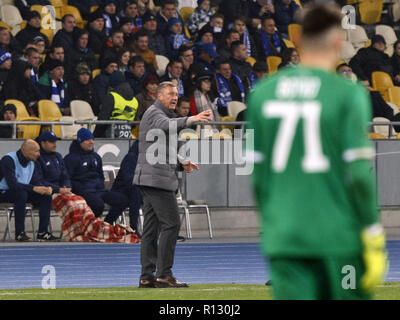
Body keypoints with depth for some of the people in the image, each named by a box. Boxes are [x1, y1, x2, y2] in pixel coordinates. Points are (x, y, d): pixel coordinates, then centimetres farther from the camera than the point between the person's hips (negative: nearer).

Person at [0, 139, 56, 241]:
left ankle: (42, 232, -11)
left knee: (46, 196, -10)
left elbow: (36, 182, 5)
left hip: (22, 192, 8)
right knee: (21, 194, -38)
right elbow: (12, 184, -32)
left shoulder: (31, 162, 4)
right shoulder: (8, 160, -22)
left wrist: (45, 189, -19)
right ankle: (19, 233, -33)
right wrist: (34, 188, -37)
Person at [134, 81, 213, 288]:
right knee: (171, 223, -12)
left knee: (151, 227, 9)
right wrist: (191, 119, -47)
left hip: (150, 179, 11)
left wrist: (181, 162, 18)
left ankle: (147, 276, 10)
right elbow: (167, 125, -33)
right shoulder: (154, 113, -8)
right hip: (156, 177, -11)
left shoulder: (164, 114, 25)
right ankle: (164, 274, -14)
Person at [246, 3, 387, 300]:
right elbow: (359, 174, -11)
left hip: (283, 239, 3)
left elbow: (256, 174, 10)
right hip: (340, 237, -3)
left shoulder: (262, 93, 7)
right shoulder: (348, 94, -7)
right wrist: (375, 243, -6)